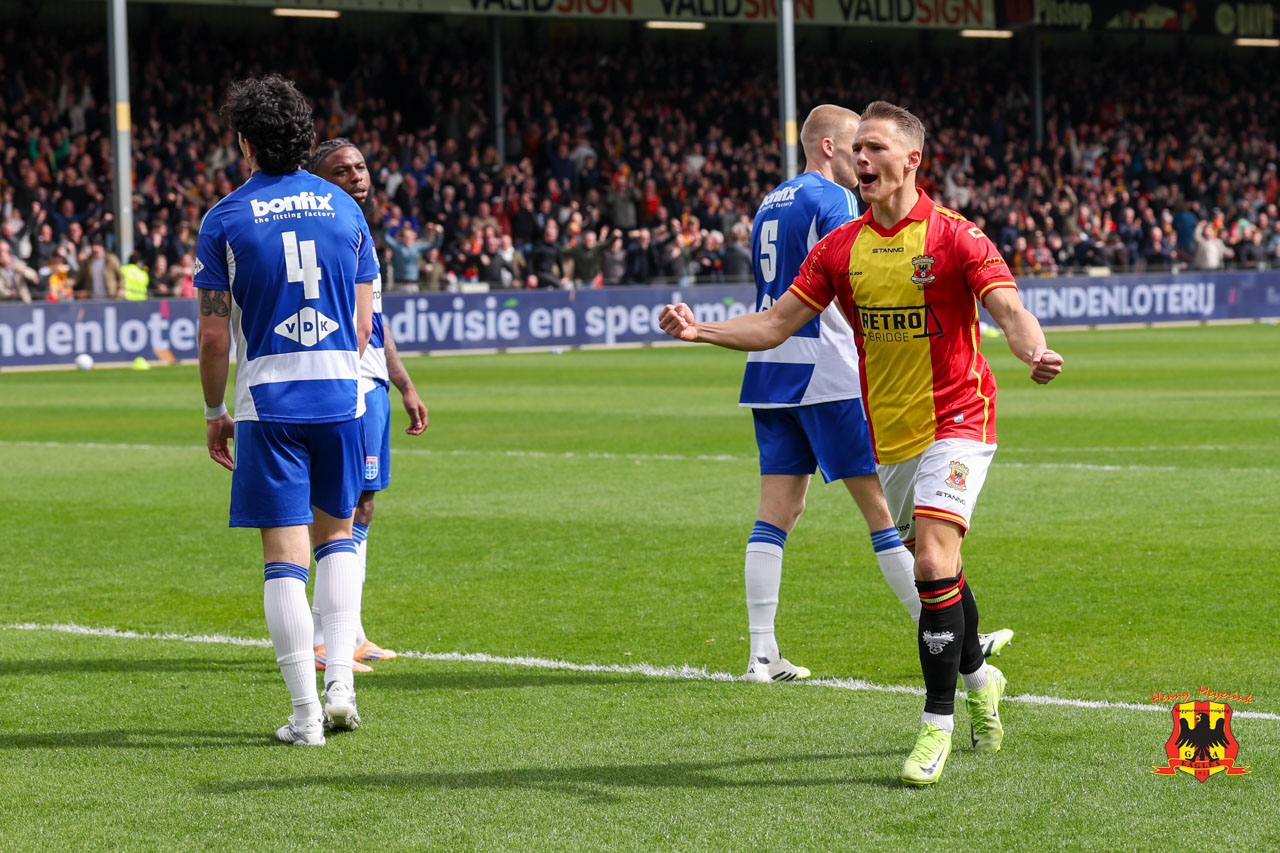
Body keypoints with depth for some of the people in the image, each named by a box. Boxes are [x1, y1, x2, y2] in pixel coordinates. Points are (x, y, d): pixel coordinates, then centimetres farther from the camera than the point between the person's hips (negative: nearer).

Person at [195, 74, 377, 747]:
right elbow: (364, 324, 9)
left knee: (284, 553, -1)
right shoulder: (344, 208, 7)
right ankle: (339, 681, 6)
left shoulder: (225, 220, -3)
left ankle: (306, 713, -3)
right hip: (340, 391, 3)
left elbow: (213, 333, -3)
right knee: (337, 533, 19)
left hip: (267, 398, -3)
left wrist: (214, 412, 8)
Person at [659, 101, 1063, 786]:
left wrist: (1035, 352, -41)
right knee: (933, 568, 17)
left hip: (955, 423, -6)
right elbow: (777, 324, 5)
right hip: (887, 435, 6)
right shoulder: (840, 247, 4)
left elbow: (1009, 308, -20)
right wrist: (702, 330, -9)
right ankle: (978, 679, 42)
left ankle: (937, 723, -12)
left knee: (933, 562, -20)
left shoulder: (954, 235, -11)